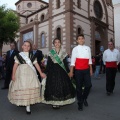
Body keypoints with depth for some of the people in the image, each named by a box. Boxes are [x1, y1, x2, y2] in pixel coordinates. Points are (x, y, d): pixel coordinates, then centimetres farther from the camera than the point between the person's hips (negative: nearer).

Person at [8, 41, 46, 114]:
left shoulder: (32, 55, 10)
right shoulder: (18, 55, 6)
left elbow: (36, 64, 7)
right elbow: (15, 65, 3)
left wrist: (41, 73, 3)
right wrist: (13, 75, -4)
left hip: (30, 73, 1)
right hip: (21, 73, -1)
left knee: (30, 88, -3)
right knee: (21, 88, -1)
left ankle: (28, 106, 8)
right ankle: (22, 102, 22)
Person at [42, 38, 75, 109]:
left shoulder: (64, 53, 7)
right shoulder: (50, 53, 5)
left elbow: (65, 63, 8)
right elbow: (48, 64, 4)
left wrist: (68, 72, 3)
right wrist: (46, 72, 0)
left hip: (61, 71, 1)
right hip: (53, 71, 0)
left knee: (62, 86, 1)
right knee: (53, 86, 0)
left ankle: (59, 102, 16)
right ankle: (54, 102, 13)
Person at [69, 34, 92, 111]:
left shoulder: (88, 48, 8)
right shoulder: (75, 49, -1)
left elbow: (90, 60, 11)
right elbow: (73, 61, -3)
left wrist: (91, 69, 11)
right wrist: (71, 71, -5)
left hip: (86, 70, 3)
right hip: (78, 70, -2)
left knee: (88, 85, -1)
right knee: (79, 87, 5)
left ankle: (84, 98, 29)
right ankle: (80, 103, 23)